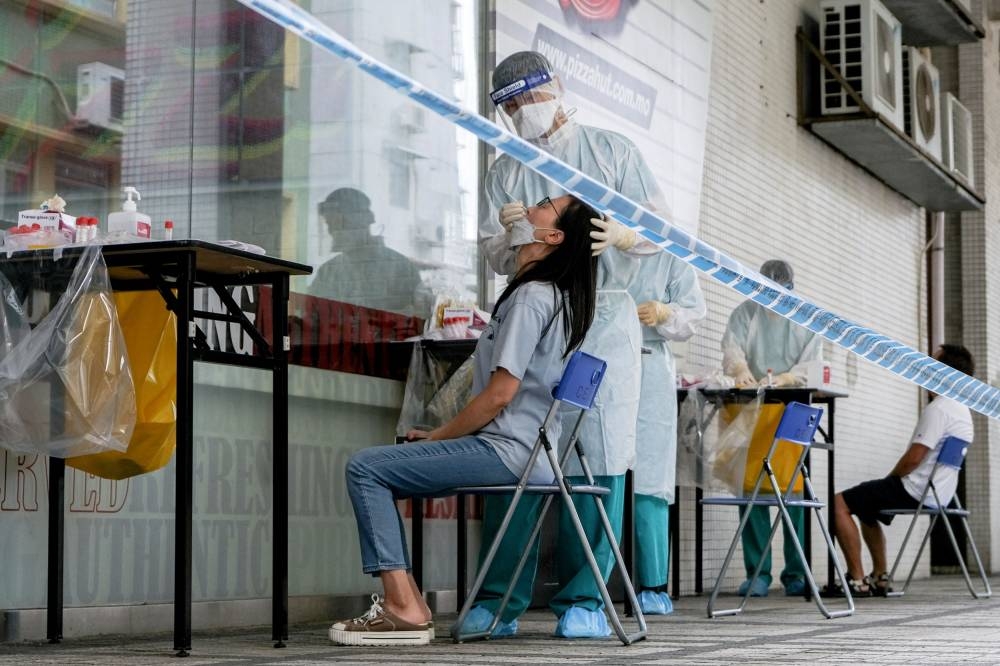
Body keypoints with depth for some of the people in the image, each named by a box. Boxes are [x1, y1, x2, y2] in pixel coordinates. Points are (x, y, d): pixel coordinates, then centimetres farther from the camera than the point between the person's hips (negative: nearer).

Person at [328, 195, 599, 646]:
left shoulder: (532, 297, -13)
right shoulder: (558, 296, 18)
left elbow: (500, 393, -18)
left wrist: (437, 437, -5)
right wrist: (441, 437, 14)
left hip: (508, 451, -10)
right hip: (525, 451, 10)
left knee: (365, 468, -13)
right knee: (379, 473, 14)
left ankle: (404, 609, -17)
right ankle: (408, 602, 5)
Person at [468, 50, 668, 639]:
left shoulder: (613, 151, 12)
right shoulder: (505, 171, 20)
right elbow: (498, 259, 15)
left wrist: (621, 233, -17)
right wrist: (508, 233, -9)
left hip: (604, 316, -2)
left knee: (597, 454, -7)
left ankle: (583, 600, -3)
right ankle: (500, 600, -1)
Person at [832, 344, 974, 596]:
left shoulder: (938, 409, -20)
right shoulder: (960, 408, 14)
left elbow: (914, 458, -23)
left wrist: (890, 478, -3)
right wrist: (890, 482, 18)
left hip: (916, 491, -11)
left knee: (840, 503, -9)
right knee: (866, 507, 29)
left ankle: (857, 580, -13)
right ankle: (880, 578, 24)